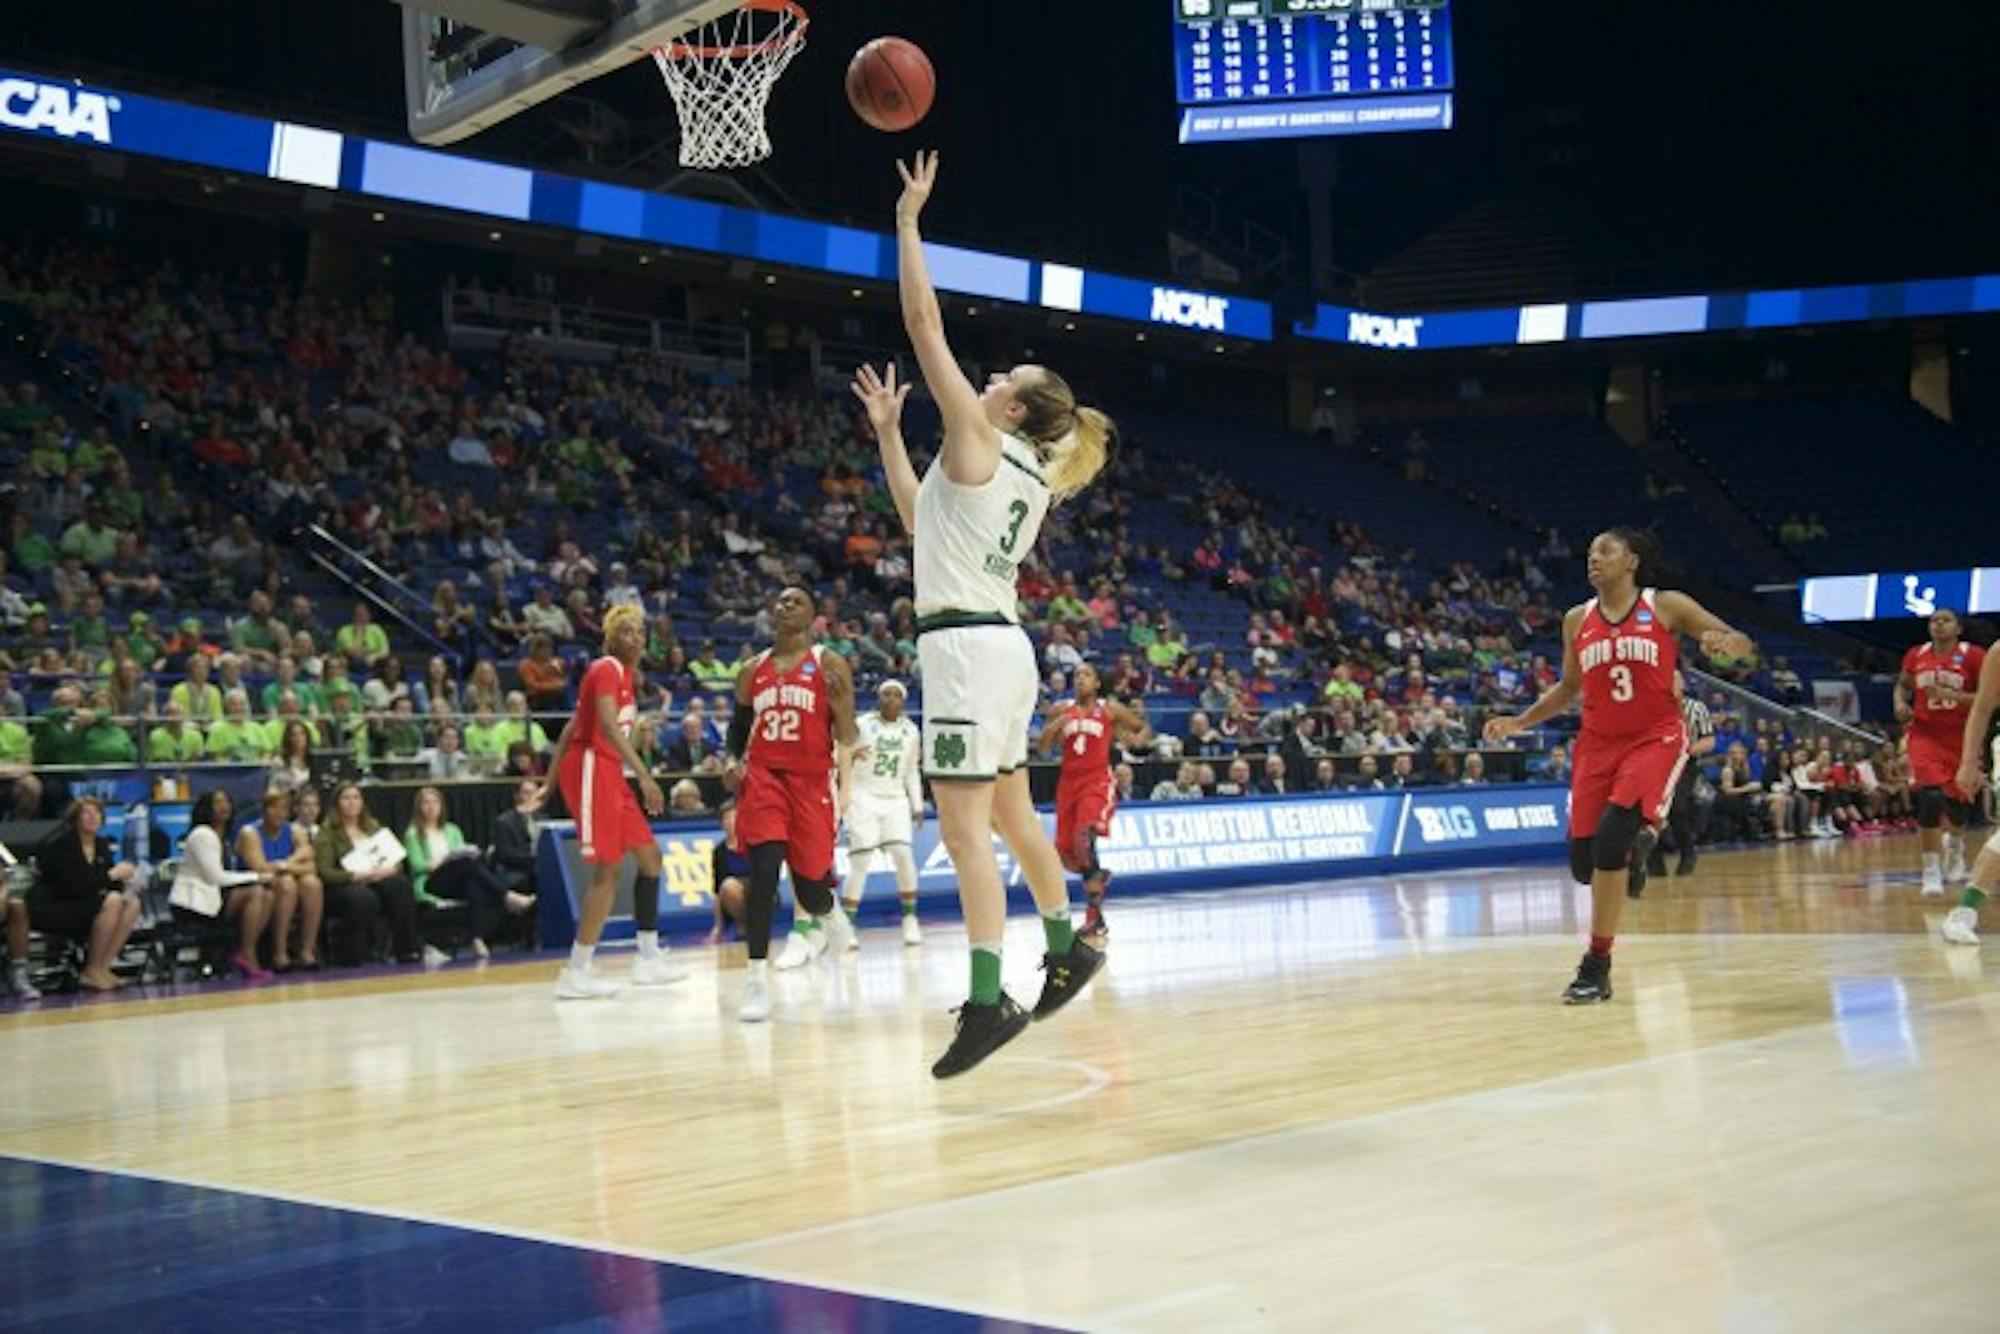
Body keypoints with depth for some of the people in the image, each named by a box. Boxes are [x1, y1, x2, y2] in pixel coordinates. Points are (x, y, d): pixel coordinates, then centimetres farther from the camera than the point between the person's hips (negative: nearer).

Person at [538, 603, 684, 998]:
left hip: (609, 772, 10)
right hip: (591, 766, -10)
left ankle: (649, 958, 18)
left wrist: (551, 782, 22)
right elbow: (608, 726, -26)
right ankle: (576, 974, -8)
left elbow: (571, 728, 21)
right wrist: (644, 776, -33)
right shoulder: (607, 669, -10)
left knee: (650, 856, 12)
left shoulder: (627, 674, 18)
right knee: (607, 870, -10)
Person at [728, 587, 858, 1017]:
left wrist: (839, 702, -22)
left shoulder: (829, 666, 1)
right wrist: (732, 761, 3)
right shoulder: (753, 670, 12)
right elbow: (738, 727, 22)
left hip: (811, 781, -2)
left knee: (811, 885, 2)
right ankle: (756, 979, -14)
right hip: (762, 776, 2)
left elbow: (847, 734, -2)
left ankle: (830, 914, 42)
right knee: (763, 870, -17)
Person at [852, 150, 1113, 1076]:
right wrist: (888, 433, 28)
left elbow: (925, 324, -8)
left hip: (967, 647, -9)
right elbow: (922, 521, 28)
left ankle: (988, 1000, -16)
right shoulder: (1032, 478, 16)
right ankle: (1067, 948, 33)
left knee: (964, 831, -12)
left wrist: (908, 221, -1)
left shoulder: (978, 438, -7)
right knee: (1011, 819, 21)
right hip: (1001, 645, 10)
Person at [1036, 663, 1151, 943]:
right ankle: (1096, 875, 37)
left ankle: (1094, 919, -22)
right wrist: (1054, 727, -10)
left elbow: (1145, 728, 11)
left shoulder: (1110, 709, 3)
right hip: (1069, 781, 5)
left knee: (1084, 838, -27)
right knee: (1066, 855, 3)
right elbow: (1043, 749, 9)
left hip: (1097, 781, -5)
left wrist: (1137, 738, -12)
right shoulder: (1061, 710, 10)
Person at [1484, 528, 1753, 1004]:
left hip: (1656, 738, -4)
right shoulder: (1577, 620, 8)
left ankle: (1597, 966, -15)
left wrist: (1724, 643, -25)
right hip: (1598, 744, 4)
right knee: (1583, 863, -3)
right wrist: (1518, 723, 9)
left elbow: (1743, 645, -1)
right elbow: (1568, 687, 20)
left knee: (1611, 838, -24)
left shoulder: (1667, 606, -2)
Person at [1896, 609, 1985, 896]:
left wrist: (1952, 695, -21)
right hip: (1925, 735, 1)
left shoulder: (1973, 656, -8)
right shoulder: (1916, 656, 3)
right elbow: (1903, 684, 22)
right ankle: (1931, 869, -14)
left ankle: (1955, 846, 48)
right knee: (1930, 796, -19)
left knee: (1958, 800, 12)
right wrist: (1900, 703, 0)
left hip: (1961, 737, -1)